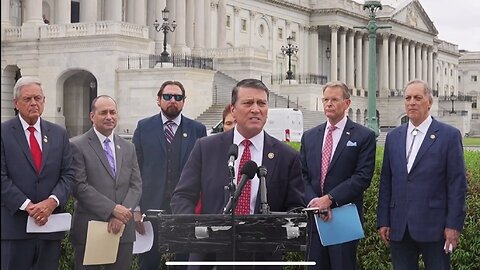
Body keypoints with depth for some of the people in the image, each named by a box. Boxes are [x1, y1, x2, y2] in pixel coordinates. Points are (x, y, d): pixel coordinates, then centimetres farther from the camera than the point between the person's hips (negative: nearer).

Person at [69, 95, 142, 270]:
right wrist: (112, 209, -16)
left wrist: (121, 216, -9)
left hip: (123, 230, 4)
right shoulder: (78, 146, -3)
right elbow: (79, 186, -11)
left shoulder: (128, 148, 14)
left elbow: (136, 186, 7)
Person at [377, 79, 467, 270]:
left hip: (434, 227, -4)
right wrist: (383, 221, 6)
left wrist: (454, 225, -10)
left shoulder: (449, 135, -2)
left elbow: (457, 183, -5)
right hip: (399, 228, 4)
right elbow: (386, 182, 11)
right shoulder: (393, 137, 11)